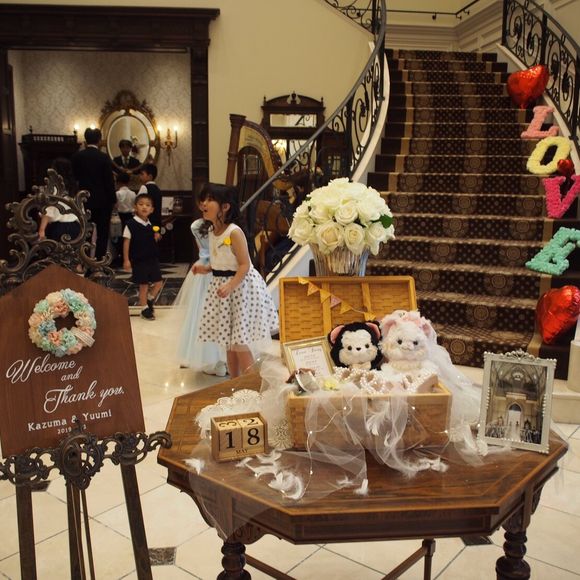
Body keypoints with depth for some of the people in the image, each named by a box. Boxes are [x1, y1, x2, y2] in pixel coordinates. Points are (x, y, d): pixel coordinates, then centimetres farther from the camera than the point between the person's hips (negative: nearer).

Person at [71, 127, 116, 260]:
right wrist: (113, 199, -2)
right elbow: (109, 181, -10)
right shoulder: (104, 157, -11)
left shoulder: (77, 156, -1)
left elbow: (76, 176, 6)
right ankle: (99, 260, 6)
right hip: (102, 200, -3)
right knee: (102, 233, 6)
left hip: (84, 199, 3)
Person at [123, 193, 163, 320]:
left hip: (152, 259, 5)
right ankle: (145, 309, 19)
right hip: (139, 260, -5)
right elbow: (126, 242, -10)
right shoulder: (131, 224, -11)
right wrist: (126, 260, -11)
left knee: (158, 283, 7)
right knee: (143, 285, 4)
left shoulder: (150, 225, 5)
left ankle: (149, 301, 32)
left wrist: (156, 237, -5)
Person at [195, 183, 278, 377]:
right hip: (221, 285, 9)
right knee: (228, 342, 16)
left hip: (240, 287, -9)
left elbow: (244, 265, -22)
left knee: (239, 343, -5)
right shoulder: (211, 231, 6)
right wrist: (205, 269, 3)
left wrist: (230, 286, -33)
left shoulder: (234, 232, -19)